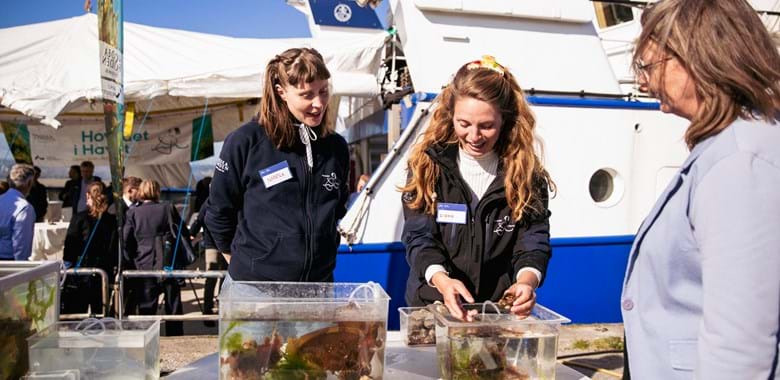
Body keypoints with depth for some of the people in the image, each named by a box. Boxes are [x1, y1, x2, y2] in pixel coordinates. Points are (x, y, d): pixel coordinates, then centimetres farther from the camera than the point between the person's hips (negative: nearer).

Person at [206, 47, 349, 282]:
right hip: (254, 283, -3)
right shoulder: (246, 142, -7)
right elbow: (219, 212, 2)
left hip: (317, 284, 4)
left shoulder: (336, 148, 6)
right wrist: (240, 259, 8)